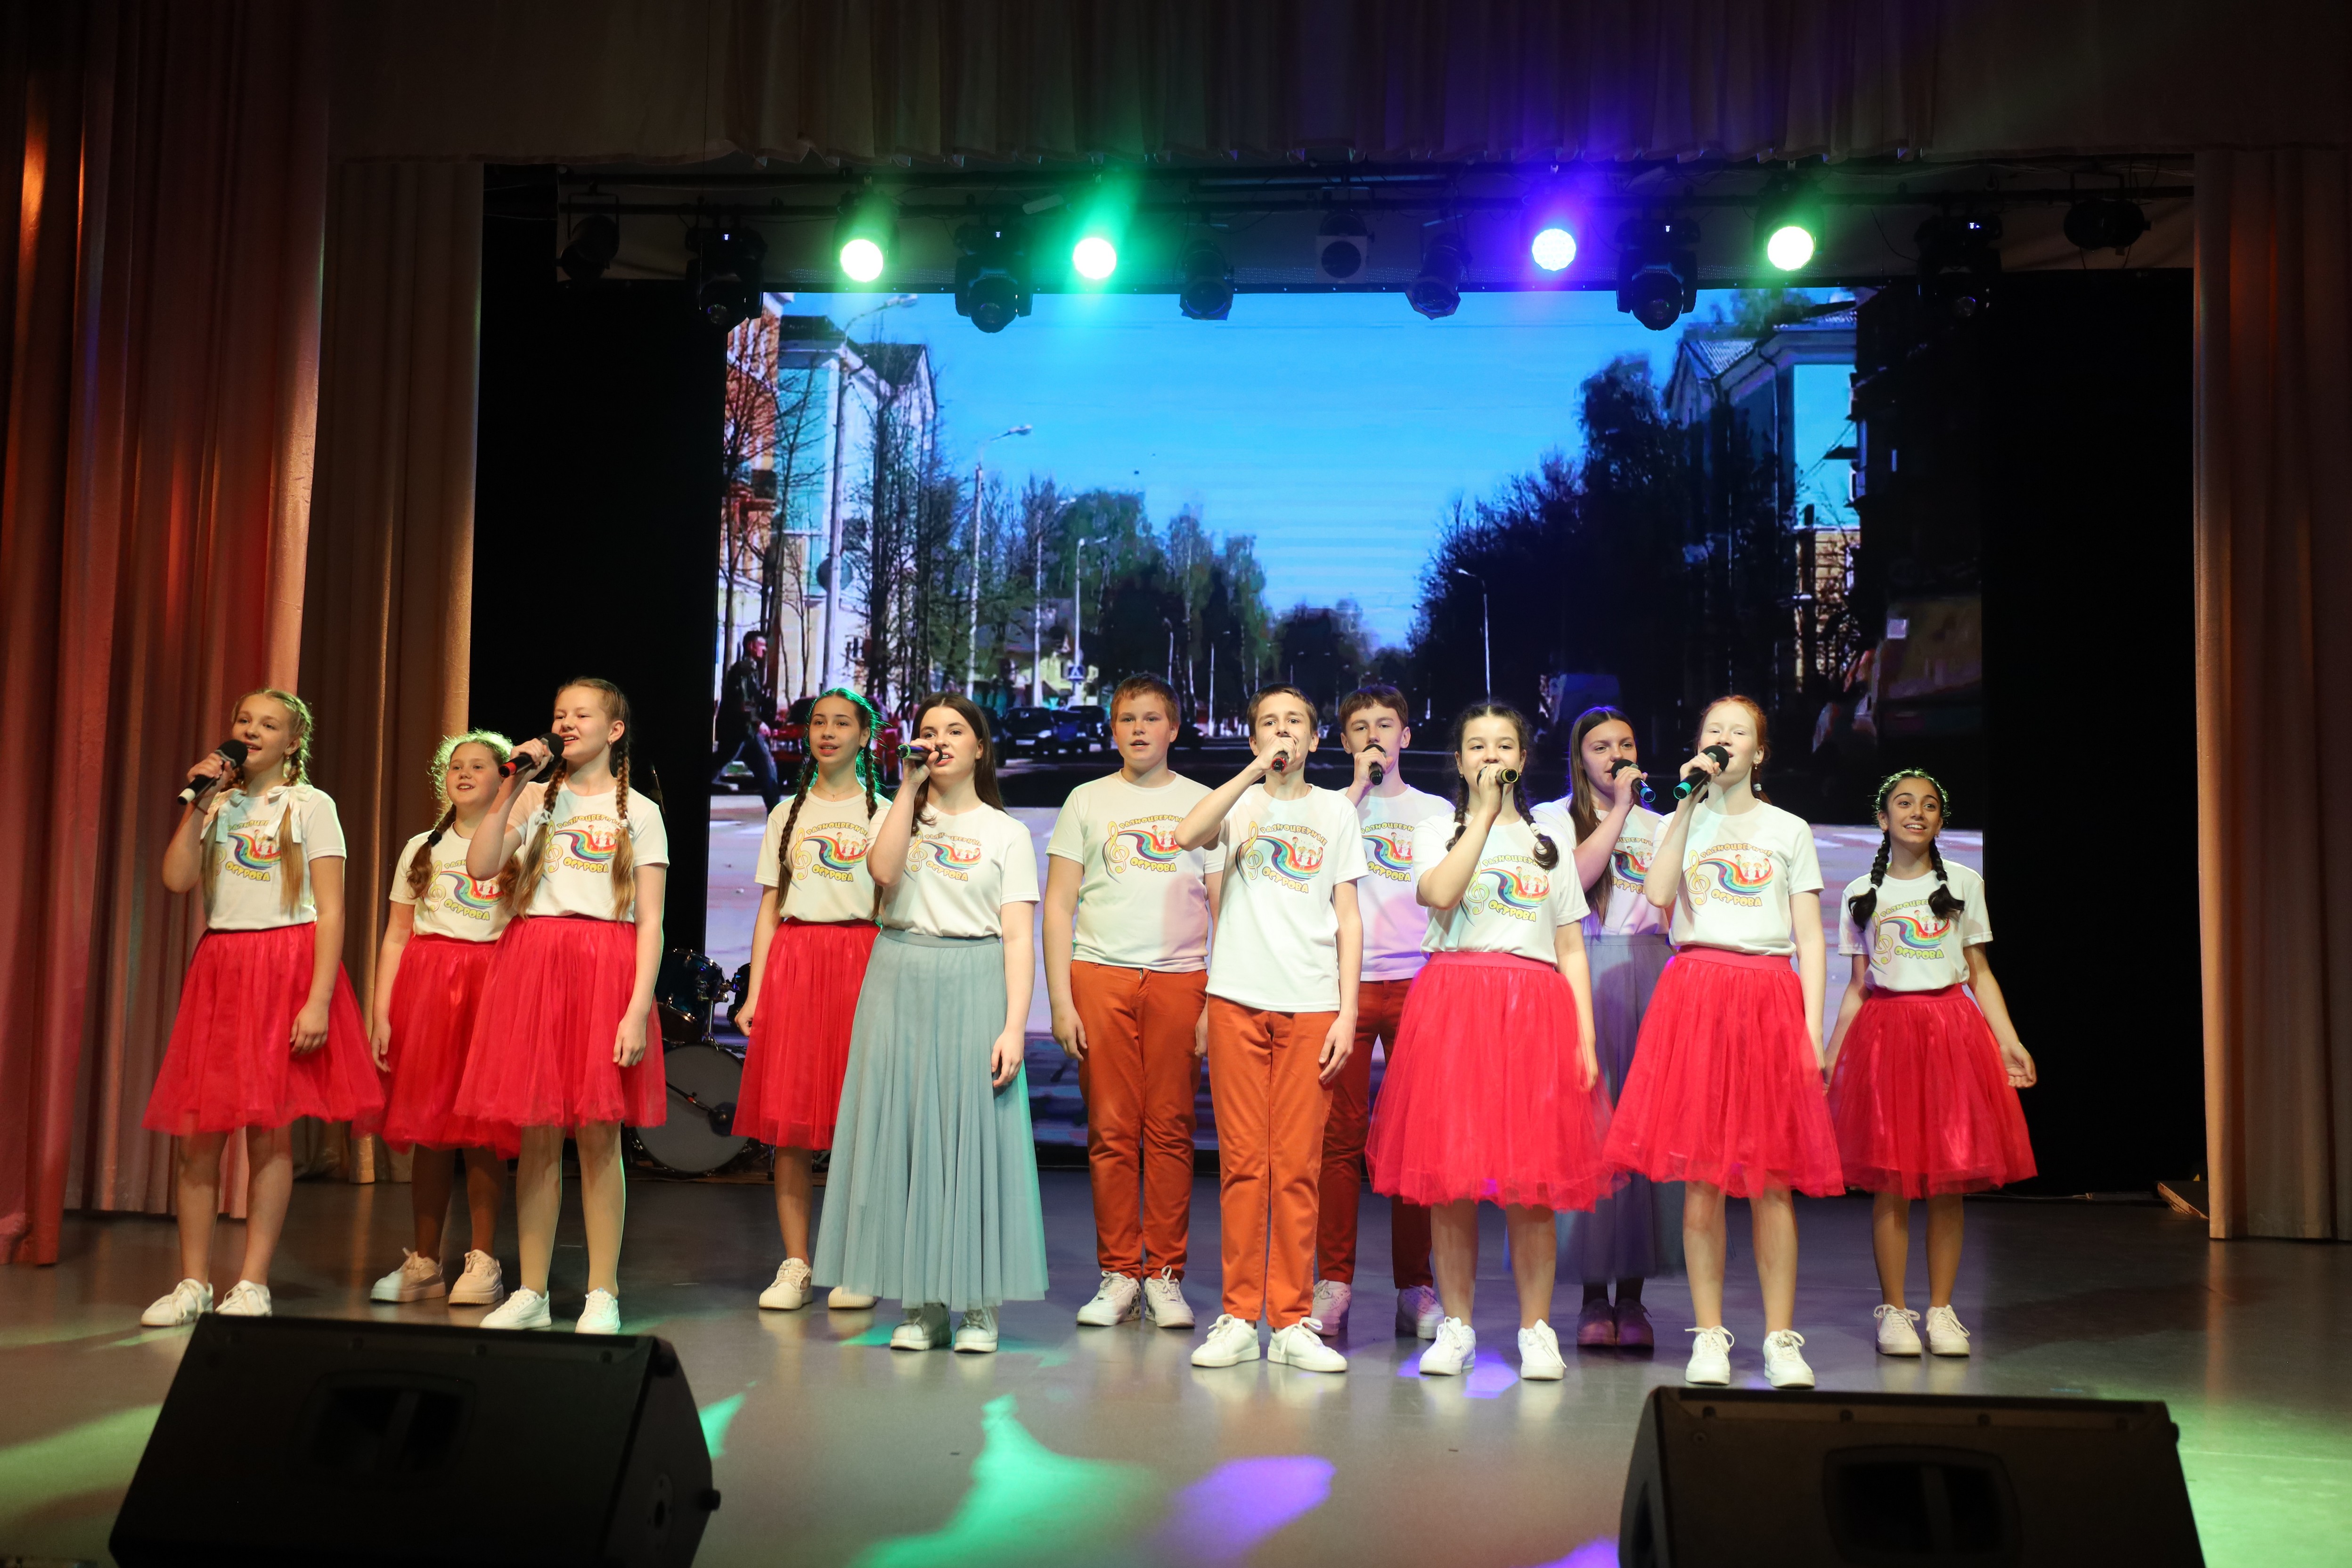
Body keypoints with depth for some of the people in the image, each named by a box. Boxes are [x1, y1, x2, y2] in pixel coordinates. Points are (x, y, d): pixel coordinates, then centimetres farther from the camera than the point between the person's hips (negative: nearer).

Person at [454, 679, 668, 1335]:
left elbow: (650, 921, 0)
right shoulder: (537, 799, 16)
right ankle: (530, 1293, 12)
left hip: (605, 969, -2)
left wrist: (639, 1009, -10)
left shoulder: (638, 812, 8)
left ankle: (602, 1295, 5)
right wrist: (511, 788, -2)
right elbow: (480, 867, -1)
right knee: (537, 1135, 3)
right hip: (532, 962, 3)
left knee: (598, 1135, -3)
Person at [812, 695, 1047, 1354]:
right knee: (905, 1134, 2)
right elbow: (883, 872, -10)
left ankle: (979, 1304, 8)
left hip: (976, 987, -2)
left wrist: (1014, 1026, -11)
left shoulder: (1007, 832, 7)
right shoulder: (902, 817, 14)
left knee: (974, 1136, -2)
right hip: (901, 985, 2)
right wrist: (910, 787, -6)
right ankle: (921, 1303, 11)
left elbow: (1018, 938, -1)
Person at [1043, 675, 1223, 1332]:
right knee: (1110, 1131, 0)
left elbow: (1226, 909, 9)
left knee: (1171, 1130, 0)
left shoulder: (1203, 803, 11)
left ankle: (1165, 1276, 10)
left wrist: (1219, 1001, -1)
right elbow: (1058, 905, 8)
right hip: (1101, 976, 0)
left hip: (1181, 980, 0)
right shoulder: (1087, 802, 11)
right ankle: (1118, 1274, 10)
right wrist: (1060, 1000, -2)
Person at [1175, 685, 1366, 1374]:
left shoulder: (1336, 810, 13)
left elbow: (1348, 918, 10)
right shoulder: (1240, 800, 10)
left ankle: (1292, 1322, 8)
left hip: (1312, 1005, 0)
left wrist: (1347, 1012, 1)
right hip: (1239, 999, 0)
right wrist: (1255, 772, -10)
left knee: (1297, 1166, 0)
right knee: (1242, 1162, 1)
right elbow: (1187, 835, -13)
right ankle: (1239, 1316, 10)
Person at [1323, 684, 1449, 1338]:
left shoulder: (1437, 811, 16)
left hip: (1417, 983, 1)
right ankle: (1334, 1283, 6)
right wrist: (1360, 784, -5)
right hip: (1343, 983, -1)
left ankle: (1415, 1287, 8)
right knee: (1341, 1134, -2)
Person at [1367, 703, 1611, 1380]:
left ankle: (1536, 1329, 9)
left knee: (1531, 1175, -2)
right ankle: (1456, 1325, 11)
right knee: (1449, 1172, 0)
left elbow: (1571, 950, 13)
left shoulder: (1548, 844, 17)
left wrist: (1585, 1039, 2)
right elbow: (1440, 893, -12)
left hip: (1534, 1011, 1)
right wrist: (1484, 815, -7)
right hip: (1453, 1002, -1)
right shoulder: (1436, 833, 12)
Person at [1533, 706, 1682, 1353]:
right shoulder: (1553, 818, 8)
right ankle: (1593, 1296, 3)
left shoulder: (1659, 826, 19)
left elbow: (1677, 915, 17)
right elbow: (1574, 877, -12)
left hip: (1651, 980, 3)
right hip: (1582, 978, -3)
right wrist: (1618, 809, -8)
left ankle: (1632, 1298, 5)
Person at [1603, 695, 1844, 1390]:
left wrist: (1812, 1027, -2)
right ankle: (1709, 1336, 8)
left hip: (1769, 999, 0)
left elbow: (1809, 936, 8)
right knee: (1701, 1177, -1)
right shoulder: (1682, 822, 14)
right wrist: (1690, 802, -6)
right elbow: (1658, 894, -7)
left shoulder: (1790, 830, 14)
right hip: (1694, 994, 0)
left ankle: (1781, 1339, 7)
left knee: (1771, 1178, -1)